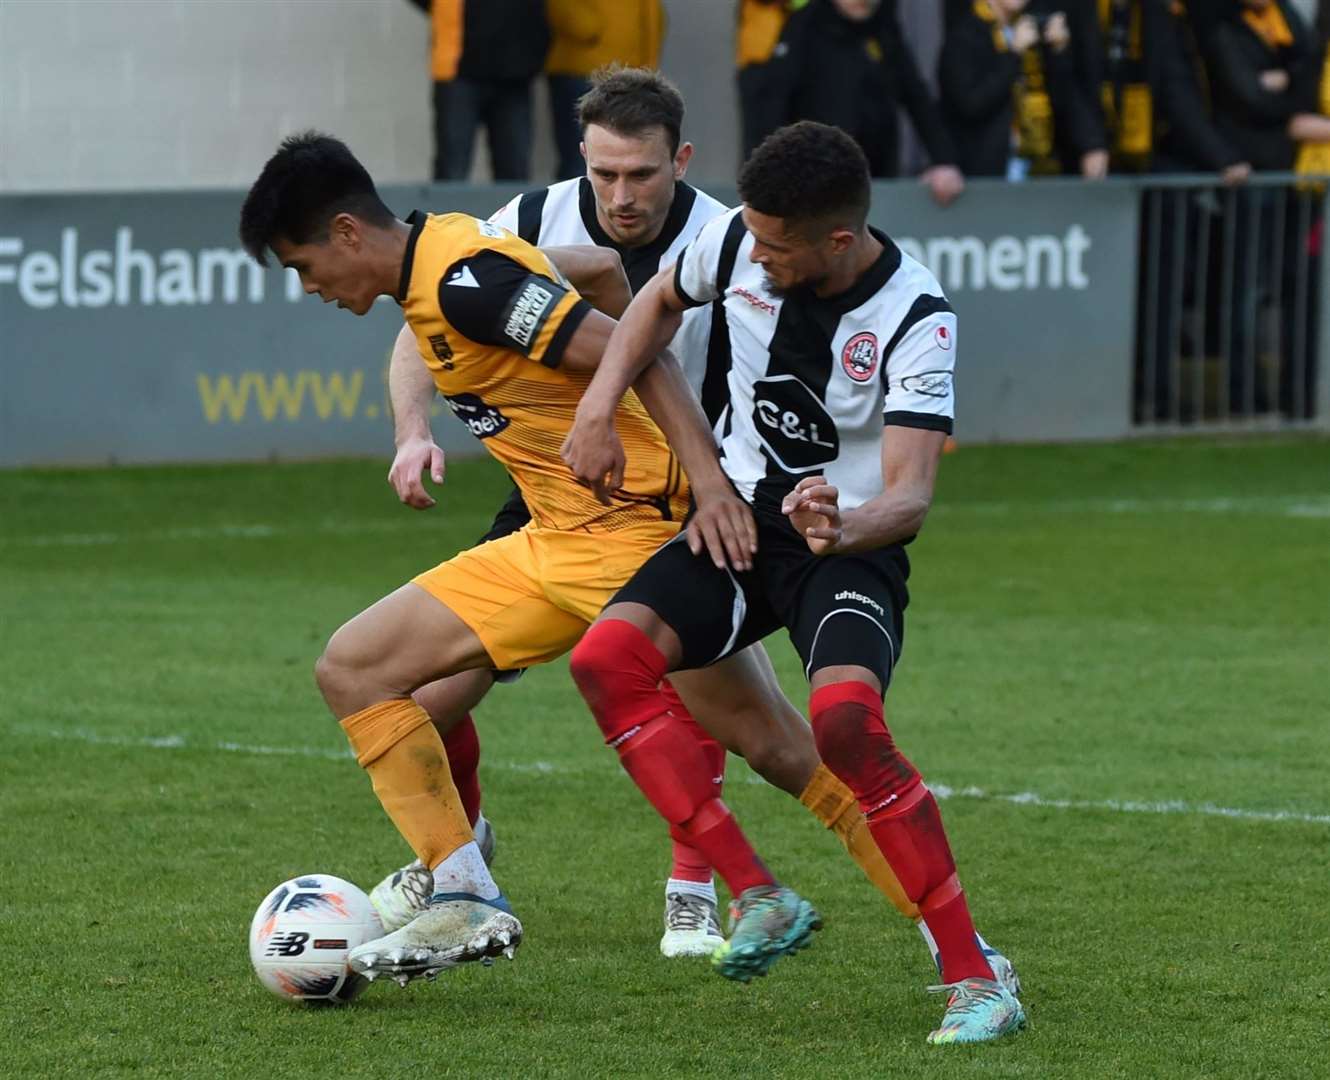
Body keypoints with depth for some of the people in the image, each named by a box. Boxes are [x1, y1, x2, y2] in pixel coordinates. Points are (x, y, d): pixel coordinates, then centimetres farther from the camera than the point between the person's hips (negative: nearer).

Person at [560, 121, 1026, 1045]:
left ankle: (973, 976, -24)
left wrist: (846, 527, -49)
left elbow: (910, 494, -27)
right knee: (605, 658, -20)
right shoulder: (737, 241, -8)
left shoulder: (916, 319, -21)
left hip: (852, 545, -5)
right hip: (738, 518, 6)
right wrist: (599, 408, 4)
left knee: (845, 717, -33)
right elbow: (662, 301, 16)